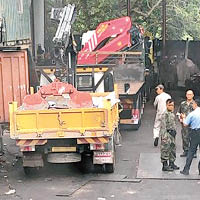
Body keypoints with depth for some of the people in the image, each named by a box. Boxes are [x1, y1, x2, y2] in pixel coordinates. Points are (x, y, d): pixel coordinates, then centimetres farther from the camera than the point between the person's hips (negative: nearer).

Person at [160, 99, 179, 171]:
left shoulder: (173, 114, 13)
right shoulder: (165, 114, -14)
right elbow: (163, 126, -19)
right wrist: (164, 136, -23)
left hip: (172, 133, 9)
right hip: (167, 133, -9)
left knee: (173, 149, 15)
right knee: (165, 150, -4)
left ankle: (171, 163, 25)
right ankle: (165, 165, 0)